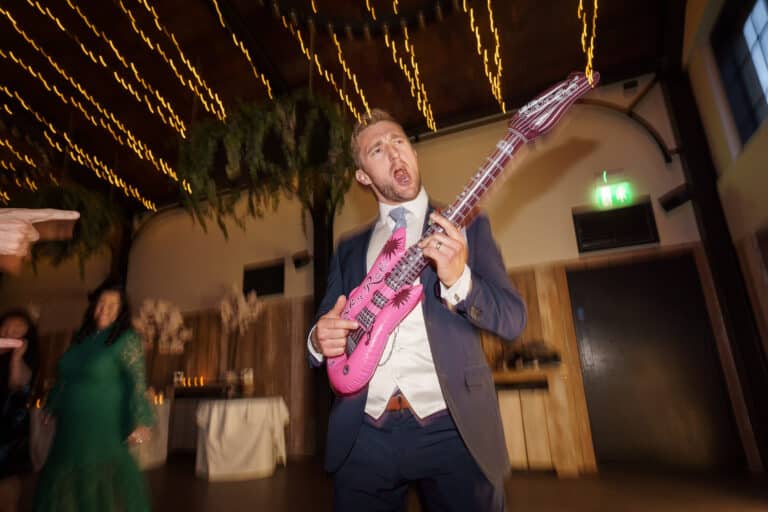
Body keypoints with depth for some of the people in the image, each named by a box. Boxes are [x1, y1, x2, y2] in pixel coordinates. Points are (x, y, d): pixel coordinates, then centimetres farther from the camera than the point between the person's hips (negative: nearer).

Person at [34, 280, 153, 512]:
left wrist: (140, 422, -24)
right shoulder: (81, 337, 8)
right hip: (71, 426, 6)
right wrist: (51, 406, 23)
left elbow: (138, 382, -18)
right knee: (67, 480, 16)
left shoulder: (127, 339, -12)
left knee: (104, 481, 2)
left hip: (106, 426, -6)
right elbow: (63, 377, 20)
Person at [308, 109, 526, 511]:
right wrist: (320, 340, -10)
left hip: (453, 429, -2)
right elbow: (323, 327, 13)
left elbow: (513, 319, -3)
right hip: (363, 436, 3)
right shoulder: (349, 249, 12)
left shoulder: (465, 225, 4)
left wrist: (458, 278, -21)